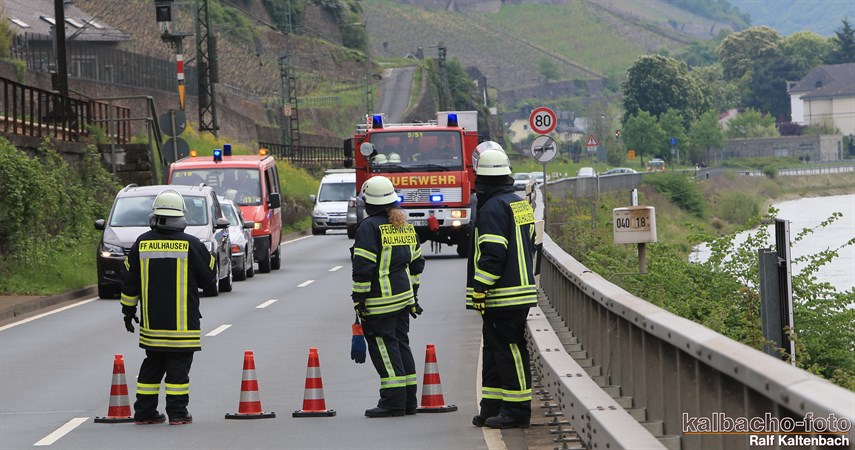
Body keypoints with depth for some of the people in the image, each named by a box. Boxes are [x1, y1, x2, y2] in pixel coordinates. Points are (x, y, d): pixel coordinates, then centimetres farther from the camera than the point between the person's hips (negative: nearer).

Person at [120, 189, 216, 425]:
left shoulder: (141, 244, 1)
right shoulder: (191, 245, -8)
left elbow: (129, 282, 7)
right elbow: (209, 277, 2)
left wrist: (128, 310, 18)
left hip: (151, 323, 4)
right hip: (182, 323, -4)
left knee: (152, 365, 13)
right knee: (178, 366, 1)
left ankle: (144, 412, 14)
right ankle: (177, 413, 0)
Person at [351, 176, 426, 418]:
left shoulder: (370, 227, -13)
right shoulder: (406, 226, 13)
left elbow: (363, 266, -17)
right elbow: (417, 262, 19)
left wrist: (359, 298, -12)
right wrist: (412, 293, 26)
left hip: (380, 301, -8)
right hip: (404, 296, 8)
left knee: (384, 347, -4)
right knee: (401, 343, 14)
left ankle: (393, 401, -6)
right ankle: (408, 399, 15)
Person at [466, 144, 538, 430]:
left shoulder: (493, 208, -14)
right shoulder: (519, 204, 16)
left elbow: (492, 254, -20)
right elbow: (529, 247, 23)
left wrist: (478, 289, -16)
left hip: (503, 296, -10)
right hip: (522, 289, 10)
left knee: (508, 351, -5)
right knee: (495, 351, 14)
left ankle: (517, 410, -2)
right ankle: (492, 408, 19)